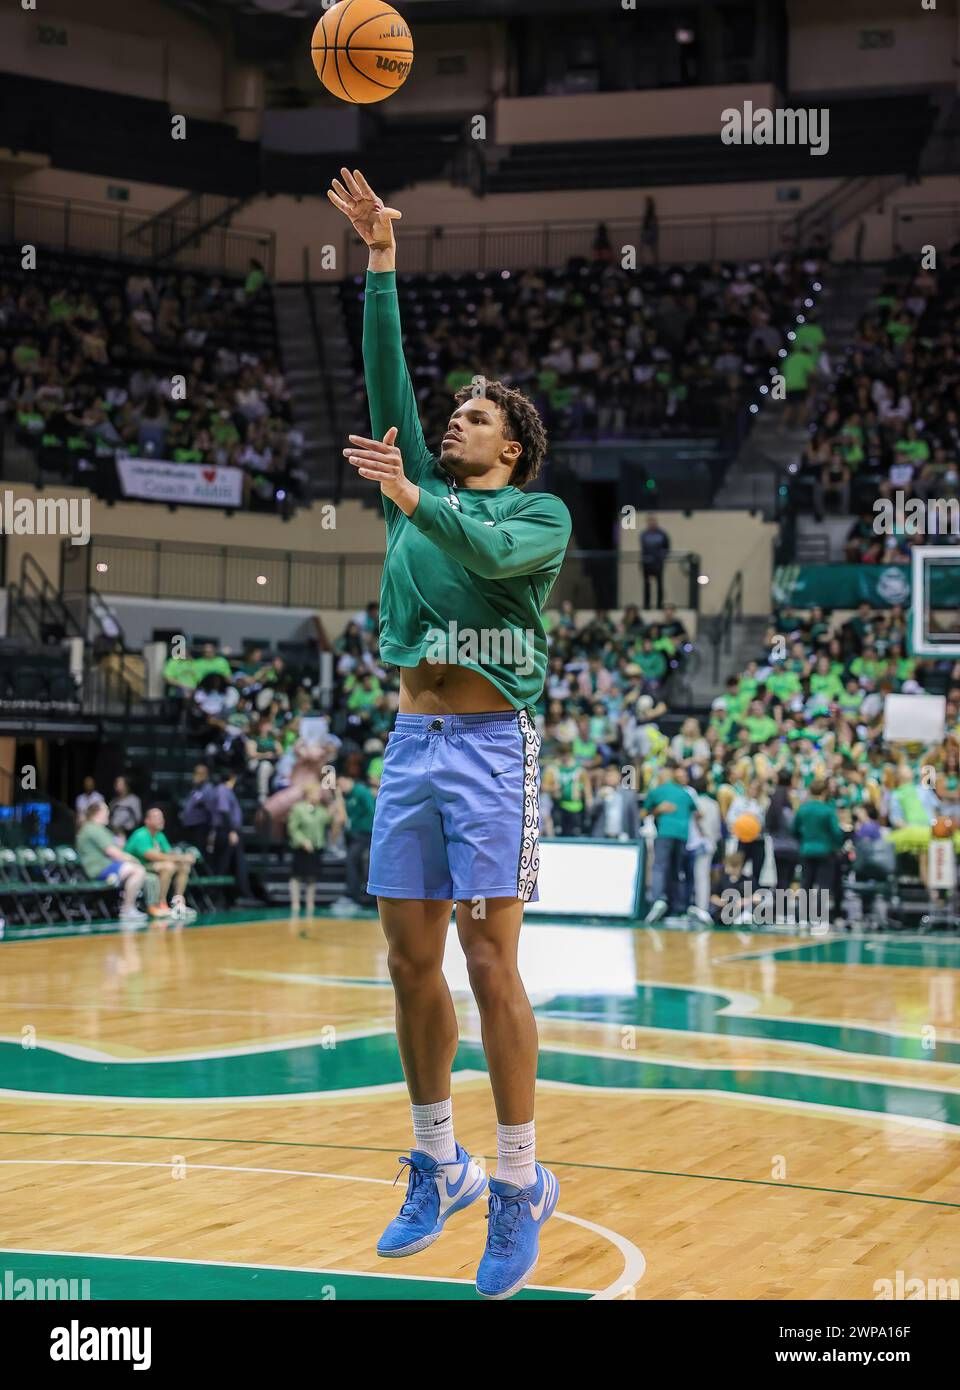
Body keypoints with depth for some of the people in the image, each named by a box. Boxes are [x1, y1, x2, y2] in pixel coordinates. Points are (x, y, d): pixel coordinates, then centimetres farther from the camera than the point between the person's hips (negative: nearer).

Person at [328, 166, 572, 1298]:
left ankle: (519, 1185, -5)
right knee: (410, 961, 5)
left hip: (489, 744, -6)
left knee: (488, 962, -10)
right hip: (410, 741, 6)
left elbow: (495, 553, -18)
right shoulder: (424, 489, 19)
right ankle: (438, 1165, 17)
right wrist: (381, 259, 6)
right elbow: (386, 376, 12)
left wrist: (408, 497, -30)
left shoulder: (541, 512, 4)